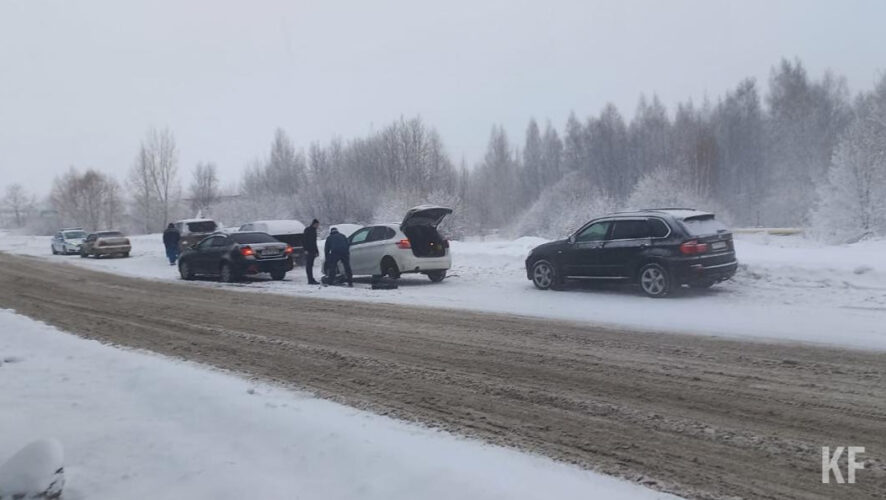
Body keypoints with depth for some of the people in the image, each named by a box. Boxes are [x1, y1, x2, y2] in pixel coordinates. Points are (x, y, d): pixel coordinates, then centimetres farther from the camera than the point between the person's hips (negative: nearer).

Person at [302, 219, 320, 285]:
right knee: (308, 265, -9)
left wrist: (316, 251, 23)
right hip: (308, 251, -9)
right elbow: (303, 240, -12)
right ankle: (310, 280, -13)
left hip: (312, 251, 9)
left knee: (310, 265, 11)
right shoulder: (307, 230, -7)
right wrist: (306, 249, -18)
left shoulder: (314, 230, 19)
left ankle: (311, 280, 14)